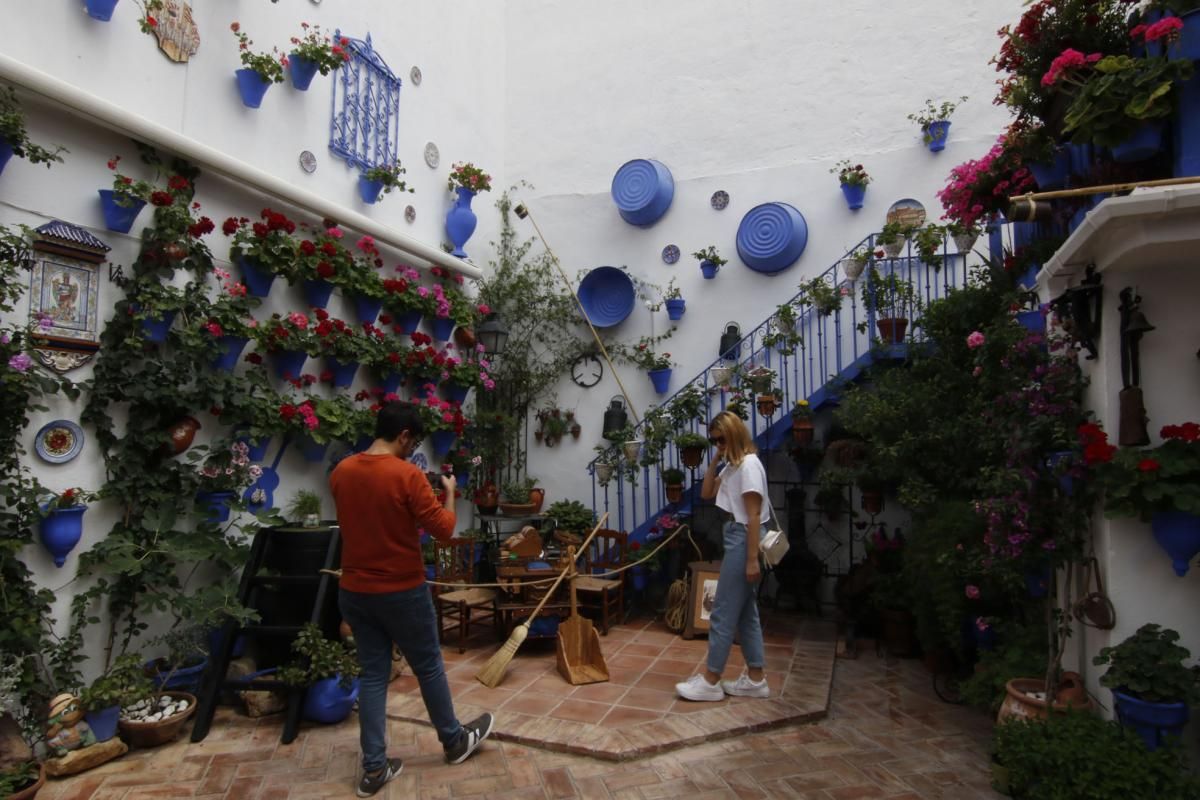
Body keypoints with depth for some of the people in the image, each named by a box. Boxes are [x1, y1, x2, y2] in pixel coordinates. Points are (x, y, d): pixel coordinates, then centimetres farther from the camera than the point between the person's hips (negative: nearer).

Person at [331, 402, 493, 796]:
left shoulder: (341, 472, 0)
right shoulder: (408, 475, -20)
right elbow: (444, 529, -16)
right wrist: (450, 492, 0)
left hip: (354, 592, 6)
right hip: (402, 593, -5)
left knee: (373, 674, 14)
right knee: (429, 667, 13)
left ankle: (374, 768, 20)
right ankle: (455, 741, 33)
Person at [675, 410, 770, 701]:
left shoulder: (749, 464, -16)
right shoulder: (731, 466, 13)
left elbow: (754, 516, -19)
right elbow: (706, 493, 17)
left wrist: (752, 559, -20)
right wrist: (716, 460, 6)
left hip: (742, 539, -10)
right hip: (734, 538, 10)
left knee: (723, 611, -3)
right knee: (745, 611, 13)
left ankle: (710, 681, 7)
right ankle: (755, 679, 22)